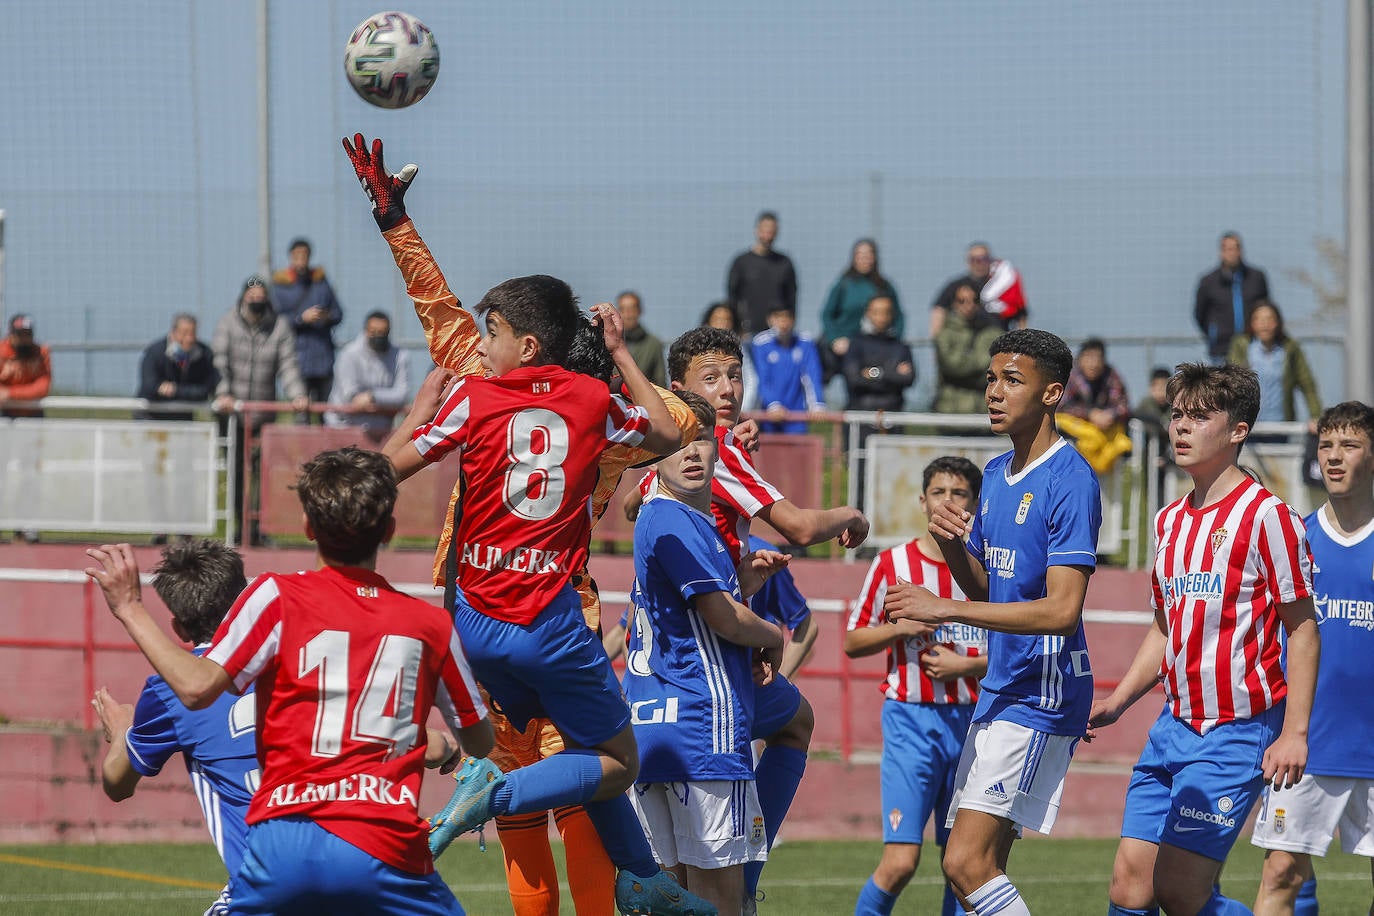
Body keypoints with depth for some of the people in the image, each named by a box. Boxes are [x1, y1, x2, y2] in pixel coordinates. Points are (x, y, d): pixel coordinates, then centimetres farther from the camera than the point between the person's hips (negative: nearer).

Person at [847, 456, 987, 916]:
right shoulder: (893, 564, 3)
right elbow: (853, 642, 8)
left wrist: (965, 665, -8)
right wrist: (900, 628, -9)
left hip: (972, 720, 2)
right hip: (911, 720, -2)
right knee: (900, 861, -13)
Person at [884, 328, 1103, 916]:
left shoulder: (1069, 482, -15)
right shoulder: (996, 475, 14)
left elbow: (1062, 611, -22)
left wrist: (947, 610, -22)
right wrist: (950, 544, 1)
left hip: (1042, 692, -9)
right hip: (1000, 689, 9)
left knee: (967, 863, -17)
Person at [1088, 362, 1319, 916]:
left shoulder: (1265, 515, -9)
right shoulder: (1170, 521, 14)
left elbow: (1302, 629, -9)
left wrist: (1294, 731, -15)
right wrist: (1115, 703, 14)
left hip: (1237, 734, -7)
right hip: (1174, 726, 7)